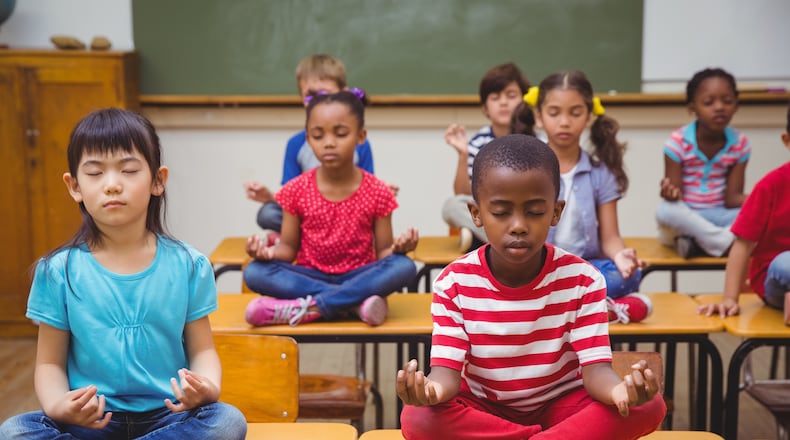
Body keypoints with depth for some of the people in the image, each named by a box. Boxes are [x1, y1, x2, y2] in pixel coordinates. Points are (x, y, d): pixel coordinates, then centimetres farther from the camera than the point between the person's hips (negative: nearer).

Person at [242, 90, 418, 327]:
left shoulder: (377, 192, -4)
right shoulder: (296, 190, -1)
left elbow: (382, 253, 0)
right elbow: (289, 247, 4)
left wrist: (398, 247, -24)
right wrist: (270, 251, -19)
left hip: (359, 277, -1)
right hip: (310, 277, 1)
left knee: (404, 267, -30)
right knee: (255, 272, -26)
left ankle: (307, 307, -29)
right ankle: (357, 302, -29)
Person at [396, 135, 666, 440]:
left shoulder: (582, 279, -13)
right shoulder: (454, 283, -14)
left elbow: (595, 368, -18)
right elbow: (448, 369, -18)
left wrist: (619, 390, -44)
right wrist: (432, 390, -45)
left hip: (561, 406, 0)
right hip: (483, 409, 0)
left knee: (650, 406, -26)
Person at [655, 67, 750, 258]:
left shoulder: (739, 144, -2)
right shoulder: (678, 142, -11)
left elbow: (732, 198, -5)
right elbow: (675, 196, -12)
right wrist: (670, 193, -38)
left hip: (720, 216, 3)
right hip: (685, 217, -2)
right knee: (665, 210, -37)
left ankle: (697, 241, -26)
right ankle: (728, 243, -25)